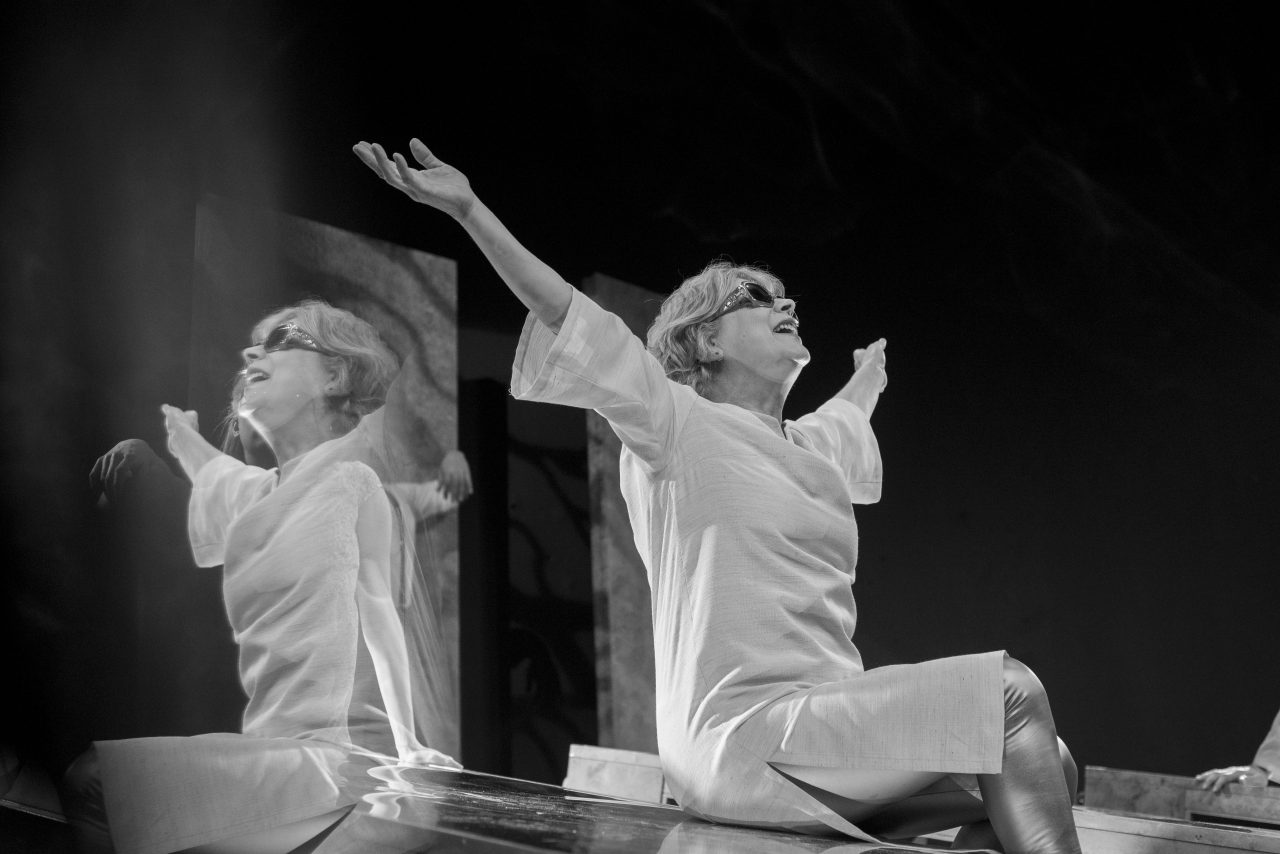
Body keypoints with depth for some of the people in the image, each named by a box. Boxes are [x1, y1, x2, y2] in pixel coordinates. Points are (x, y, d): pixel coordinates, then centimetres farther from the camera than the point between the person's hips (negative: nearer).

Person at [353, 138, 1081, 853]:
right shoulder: (680, 427, -2)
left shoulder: (811, 446, 20)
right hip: (746, 738, -8)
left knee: (1048, 766, 0)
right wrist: (467, 206, -22)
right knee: (1013, 693, -16)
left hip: (817, 729, 9)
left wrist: (869, 377, 65)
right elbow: (567, 315, -13)